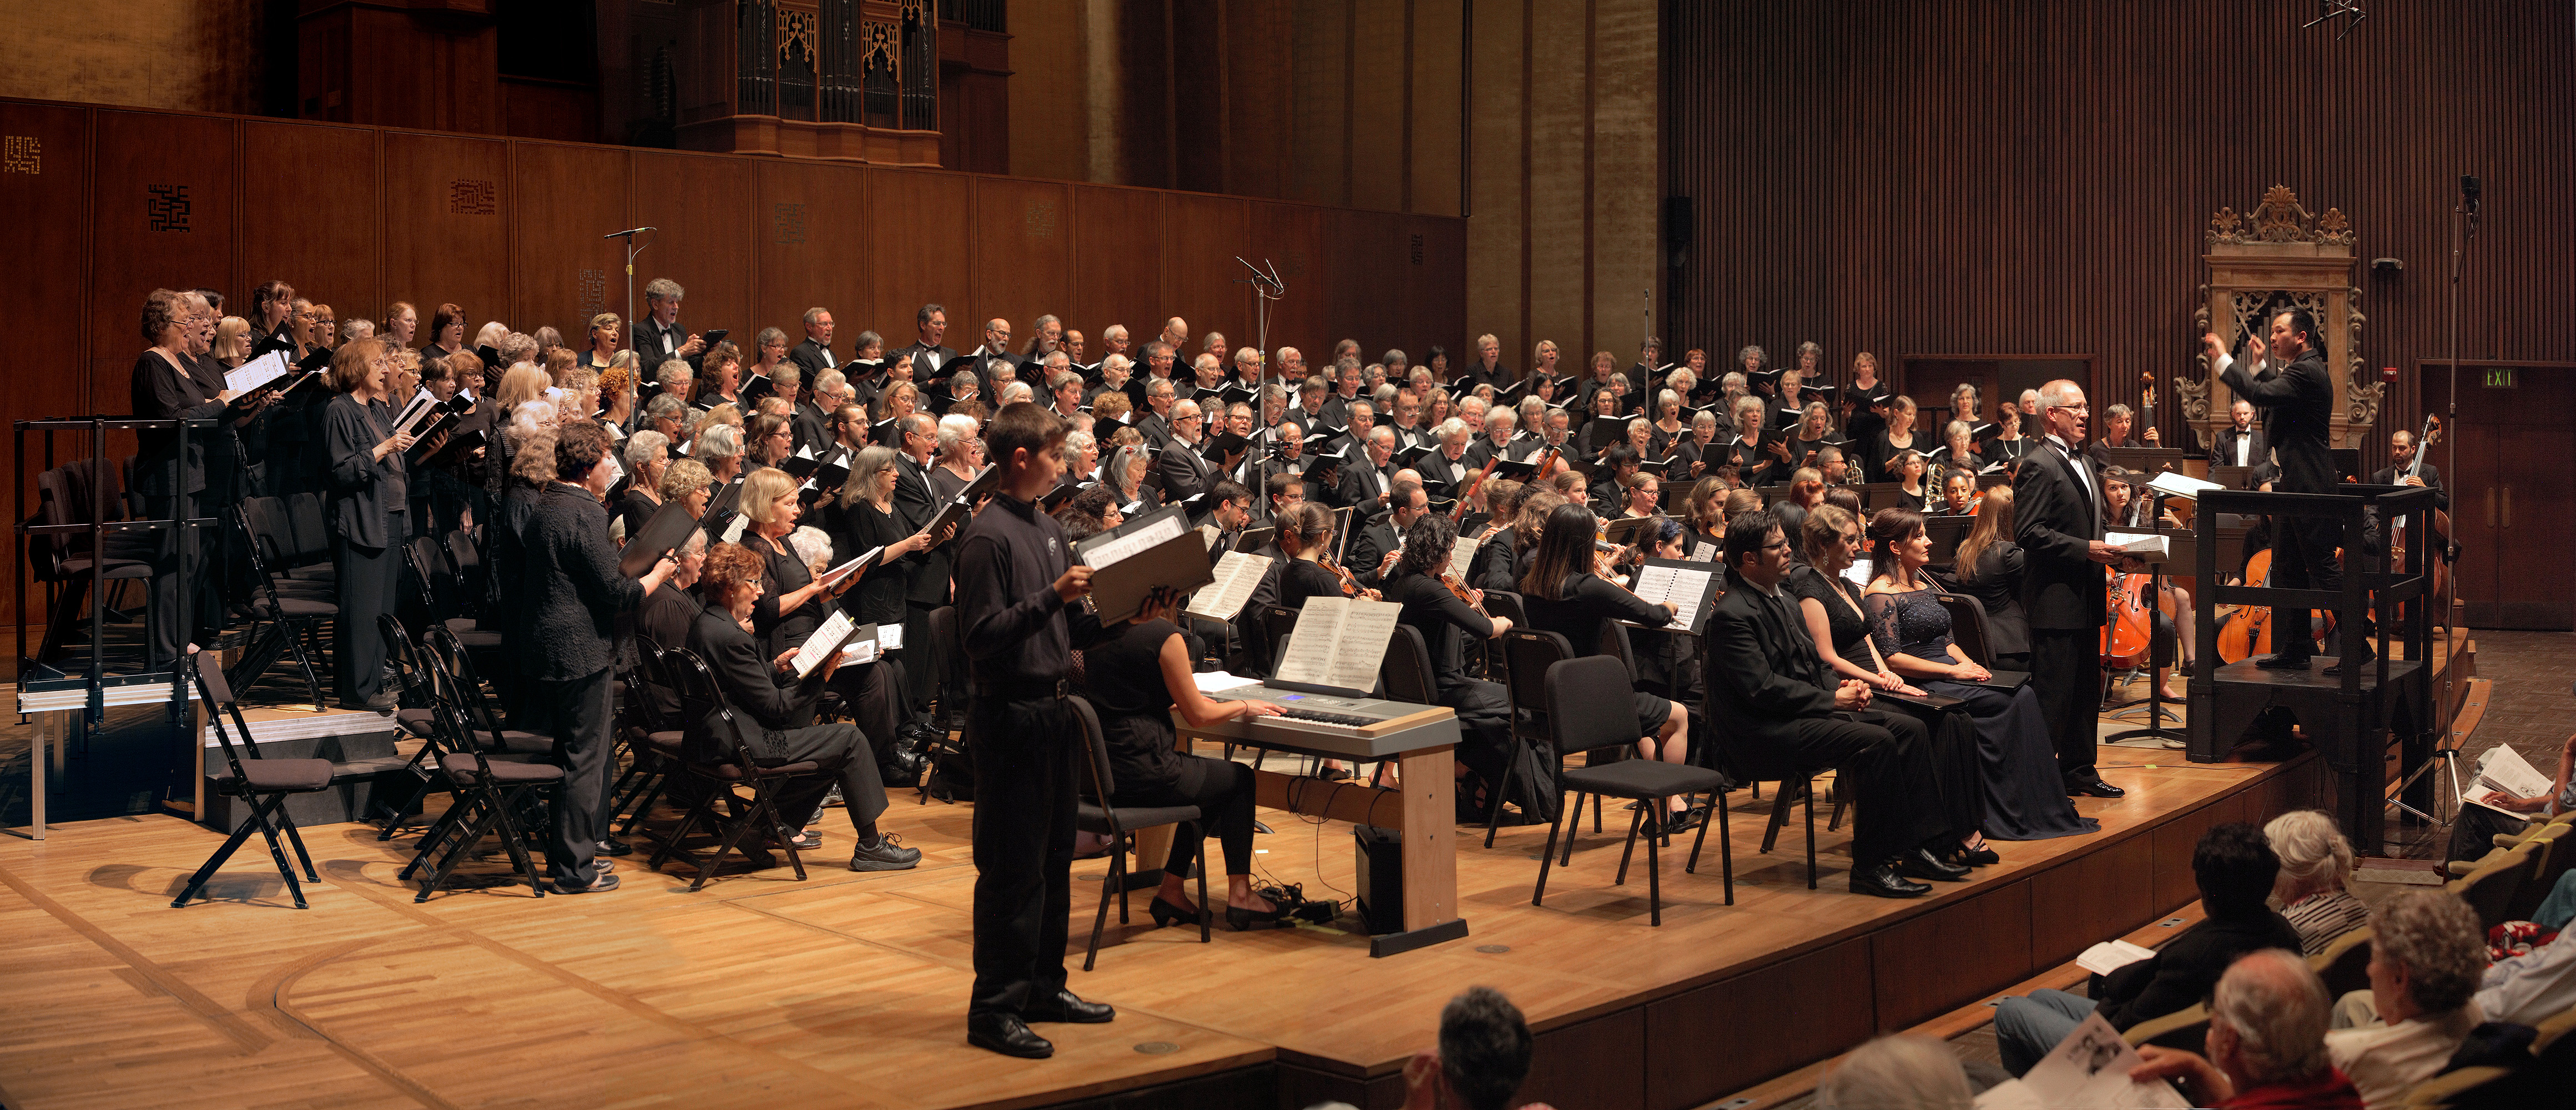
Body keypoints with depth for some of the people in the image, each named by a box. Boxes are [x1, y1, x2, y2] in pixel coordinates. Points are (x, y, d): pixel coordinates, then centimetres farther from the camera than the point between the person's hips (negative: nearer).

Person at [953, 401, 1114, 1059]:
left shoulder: (1049, 530, 14)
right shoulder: (988, 537, -14)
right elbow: (982, 635, -20)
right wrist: (1051, 597, -27)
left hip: (1050, 708, 9)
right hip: (1009, 714, -9)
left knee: (1053, 858, 15)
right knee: (1012, 868, -4)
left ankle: (1043, 987, 26)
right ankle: (994, 1010, 4)